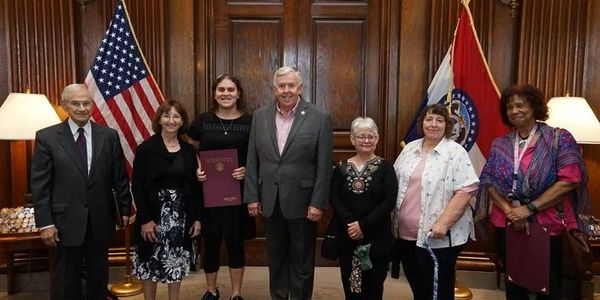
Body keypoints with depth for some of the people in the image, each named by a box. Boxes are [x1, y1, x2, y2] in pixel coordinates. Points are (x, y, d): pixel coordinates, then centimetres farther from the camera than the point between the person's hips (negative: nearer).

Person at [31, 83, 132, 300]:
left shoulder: (109, 136, 0)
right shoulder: (47, 137, -5)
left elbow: (120, 178, 4)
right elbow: (39, 185, -6)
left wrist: (125, 210, 5)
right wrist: (45, 223, -9)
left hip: (100, 221, 2)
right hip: (65, 222, -2)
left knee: (99, 279, 17)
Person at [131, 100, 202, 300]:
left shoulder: (188, 150, 4)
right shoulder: (146, 148, -6)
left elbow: (195, 186, 6)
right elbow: (137, 186, -9)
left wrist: (197, 217, 2)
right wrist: (145, 219, -15)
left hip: (180, 215, 3)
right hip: (154, 215, -3)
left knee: (177, 263, 12)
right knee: (150, 263, 7)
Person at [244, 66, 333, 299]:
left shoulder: (320, 118, -7)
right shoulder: (260, 116, 3)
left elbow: (324, 165, -8)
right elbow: (252, 160, 5)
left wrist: (317, 202, -11)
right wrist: (252, 196, 1)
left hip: (302, 202, -3)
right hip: (270, 201, 3)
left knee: (302, 261, 11)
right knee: (275, 258, 18)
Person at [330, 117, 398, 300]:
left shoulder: (385, 167, 0)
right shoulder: (342, 167, 6)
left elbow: (390, 201, -9)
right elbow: (334, 199, -2)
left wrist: (363, 224, -16)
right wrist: (350, 223, -17)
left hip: (376, 236, -1)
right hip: (347, 236, 2)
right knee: (350, 285, 7)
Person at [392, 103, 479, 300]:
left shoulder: (455, 152, -8)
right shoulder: (410, 149, 10)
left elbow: (466, 190, -16)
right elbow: (394, 184, 15)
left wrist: (443, 223, -22)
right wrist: (392, 218, 8)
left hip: (437, 237, -5)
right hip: (405, 234, 5)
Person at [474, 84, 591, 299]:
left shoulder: (559, 139, -6)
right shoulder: (499, 145, 6)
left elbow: (569, 180, -15)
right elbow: (489, 182, 3)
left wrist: (529, 208, -19)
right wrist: (508, 210, -14)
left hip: (547, 227, -3)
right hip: (507, 226, 4)